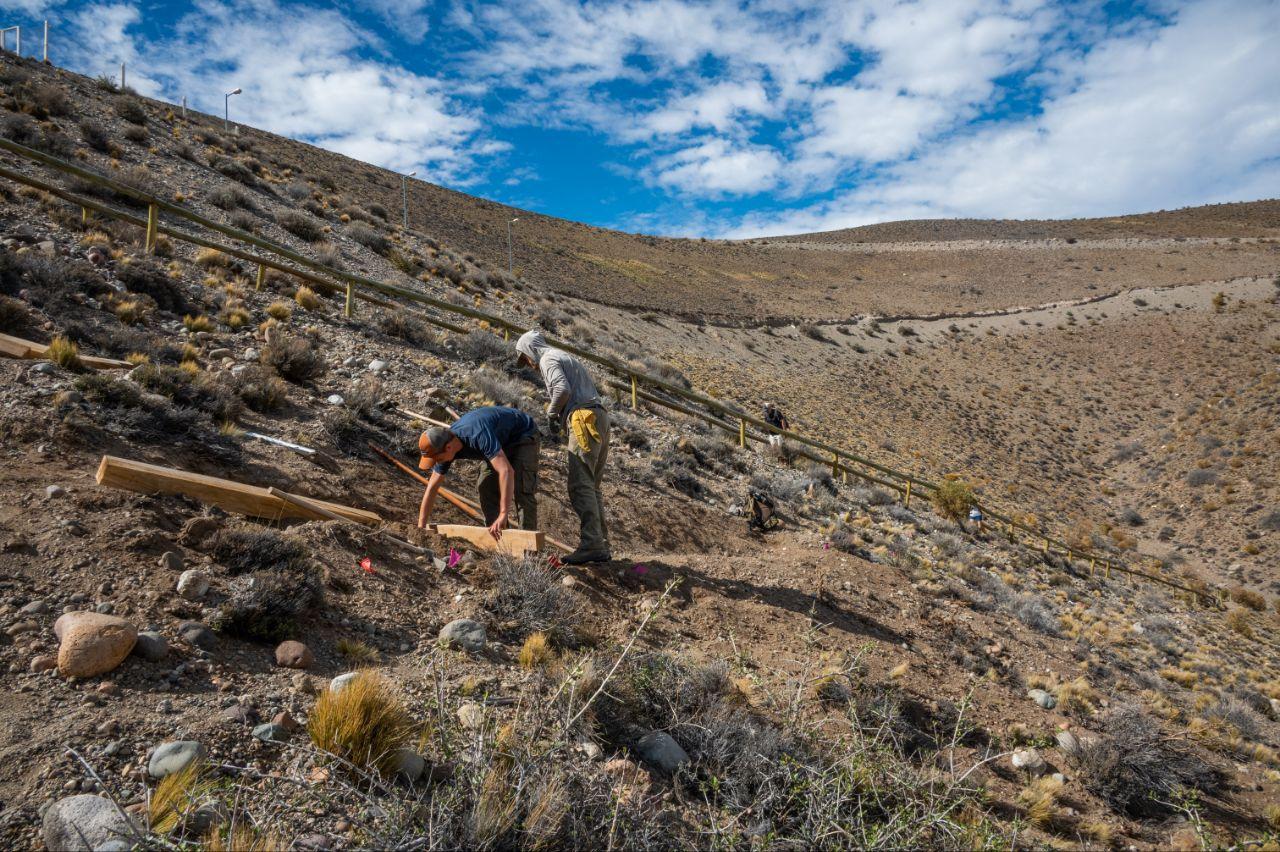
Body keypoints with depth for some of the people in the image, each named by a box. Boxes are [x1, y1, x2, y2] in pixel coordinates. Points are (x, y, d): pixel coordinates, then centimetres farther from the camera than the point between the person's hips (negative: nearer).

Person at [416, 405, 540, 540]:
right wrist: (420, 528, -8)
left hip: (523, 435, -8)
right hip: (502, 440, 8)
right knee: (486, 488, 1)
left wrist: (503, 515, -53)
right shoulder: (444, 446, -16)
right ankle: (496, 536, 11)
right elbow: (431, 488, -6)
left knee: (520, 491, -21)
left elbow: (506, 471, -50)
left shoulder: (477, 435, -42)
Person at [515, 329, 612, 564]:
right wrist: (559, 417, 18)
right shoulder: (567, 358, 31)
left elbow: (563, 389, -17)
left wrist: (551, 415, -2)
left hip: (584, 421, -10)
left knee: (581, 486, -12)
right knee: (591, 487, 10)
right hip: (600, 418, 10)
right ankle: (601, 546, 9)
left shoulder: (548, 359, 2)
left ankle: (590, 545, -16)